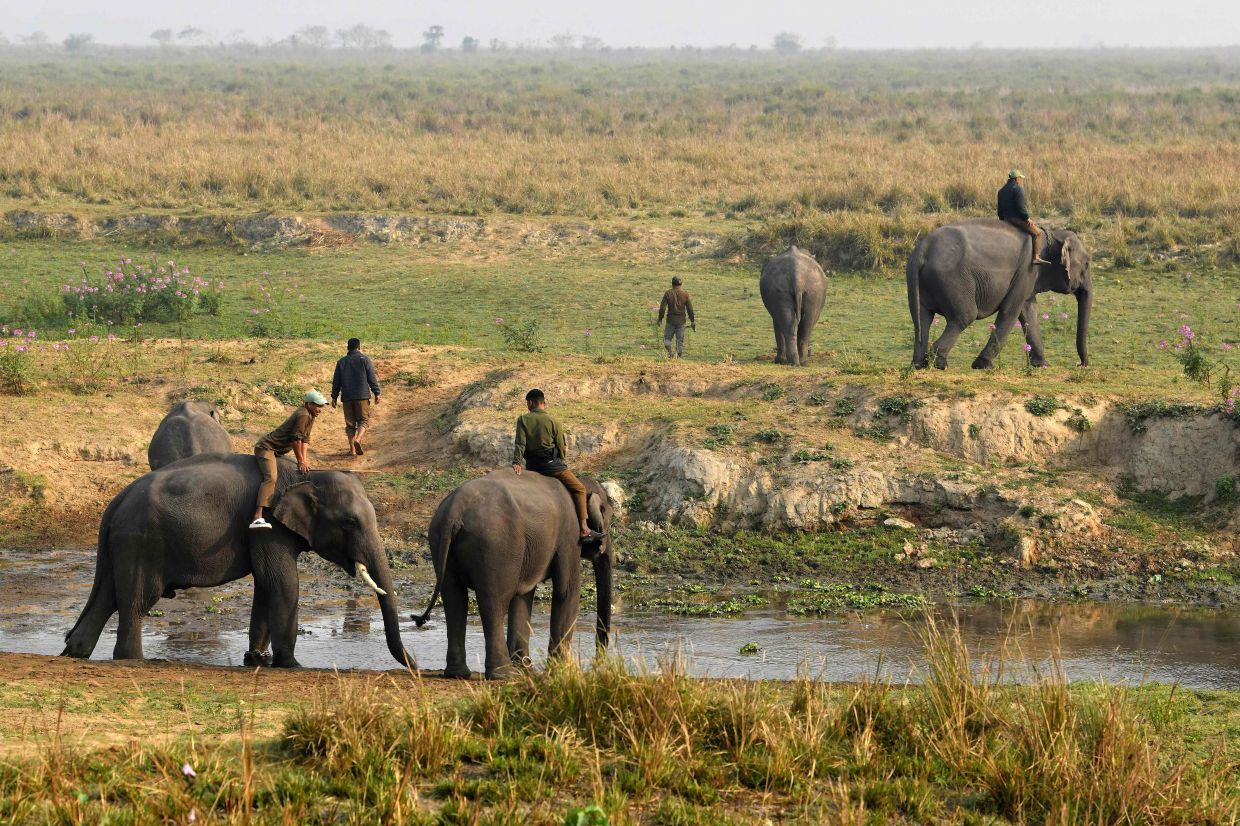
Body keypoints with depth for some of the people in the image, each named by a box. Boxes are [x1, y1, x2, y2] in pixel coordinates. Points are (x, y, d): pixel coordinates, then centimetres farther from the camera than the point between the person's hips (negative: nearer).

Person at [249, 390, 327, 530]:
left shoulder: (310, 415, 10)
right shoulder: (303, 415, -21)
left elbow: (305, 438, 13)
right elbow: (296, 439, -20)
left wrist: (304, 459, 4)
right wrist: (301, 461, -10)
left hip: (278, 451, 11)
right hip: (266, 448, -11)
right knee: (270, 478, -32)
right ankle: (258, 518, -49)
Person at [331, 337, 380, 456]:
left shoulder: (341, 362, 10)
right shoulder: (364, 359, 0)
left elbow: (336, 381, 11)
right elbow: (372, 378, -3)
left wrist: (334, 397, 16)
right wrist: (376, 393, 2)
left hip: (347, 397, 3)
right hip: (362, 396, -3)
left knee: (350, 424, 8)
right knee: (363, 420, 0)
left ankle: (352, 449, 3)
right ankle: (358, 440, -25)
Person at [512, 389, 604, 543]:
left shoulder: (523, 419, 1)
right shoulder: (552, 420, -1)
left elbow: (520, 443, -11)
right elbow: (561, 446, 2)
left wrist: (517, 462, -17)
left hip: (531, 465, 3)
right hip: (550, 462, -3)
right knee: (579, 489, 3)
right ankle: (584, 530, -8)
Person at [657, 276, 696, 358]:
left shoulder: (668, 293, -4)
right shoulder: (685, 294, -1)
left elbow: (662, 308, -6)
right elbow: (690, 309, 1)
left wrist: (660, 319, 4)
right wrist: (692, 321, 9)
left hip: (671, 320, -2)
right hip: (681, 320, 2)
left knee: (667, 338, 7)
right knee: (680, 340, 7)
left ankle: (670, 352, -15)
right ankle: (680, 356, 3)